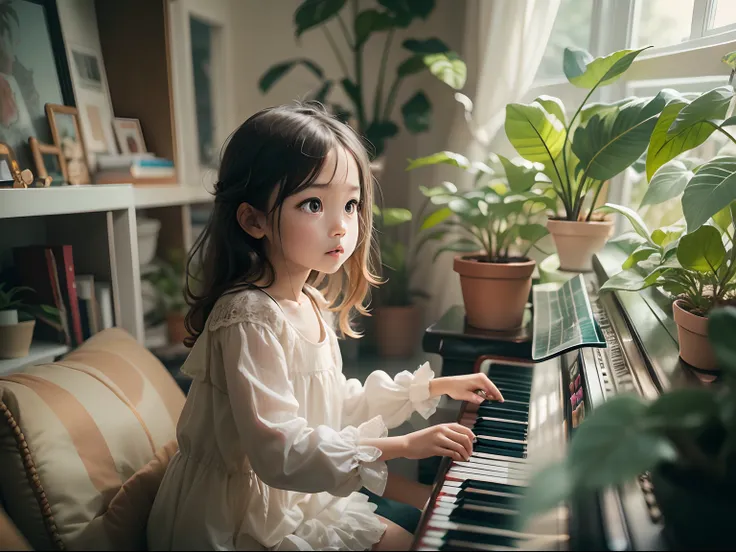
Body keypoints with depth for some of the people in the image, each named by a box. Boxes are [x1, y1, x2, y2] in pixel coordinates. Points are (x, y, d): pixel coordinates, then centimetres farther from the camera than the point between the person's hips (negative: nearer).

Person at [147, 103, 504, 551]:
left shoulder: (312, 304, 0)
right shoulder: (250, 319, -28)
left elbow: (337, 405, 7)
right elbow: (279, 452, -31)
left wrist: (433, 387, 7)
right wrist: (399, 445, -28)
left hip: (293, 493, 8)